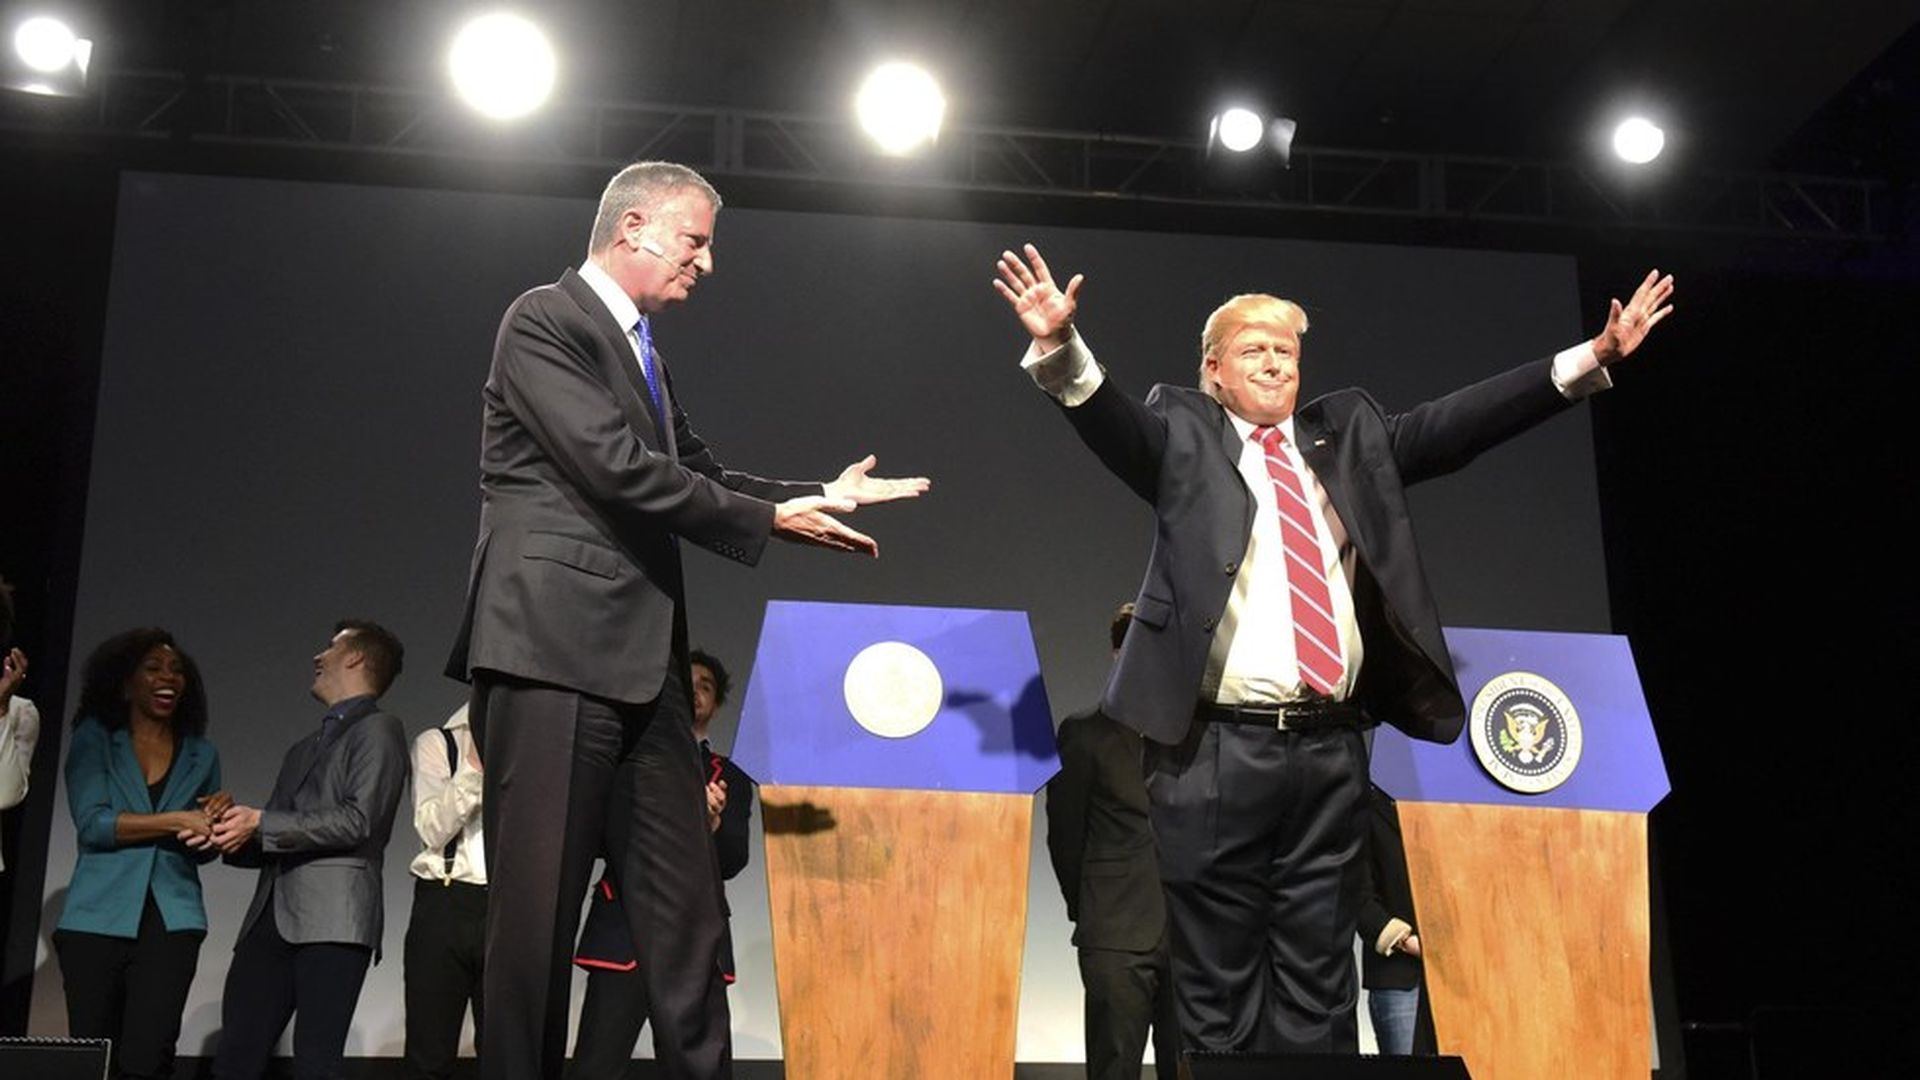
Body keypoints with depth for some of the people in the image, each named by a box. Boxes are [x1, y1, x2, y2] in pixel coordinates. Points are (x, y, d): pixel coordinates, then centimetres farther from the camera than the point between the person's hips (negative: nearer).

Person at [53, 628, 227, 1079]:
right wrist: (176, 820, -15)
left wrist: (214, 821, -7)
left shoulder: (201, 755, 12)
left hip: (171, 921, 1)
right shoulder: (93, 739, 5)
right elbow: (91, 823, -9)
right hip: (97, 919, -1)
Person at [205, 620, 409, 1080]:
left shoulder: (378, 728, 4)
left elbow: (358, 820, -9)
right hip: (272, 918, 8)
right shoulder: (305, 748, 29)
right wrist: (233, 834, 5)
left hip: (332, 919, -8)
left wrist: (260, 823, -9)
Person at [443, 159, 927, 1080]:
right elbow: (619, 470, -15)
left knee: (686, 909, 6)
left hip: (641, 666, 9)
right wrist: (771, 519, -10)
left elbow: (697, 474, 23)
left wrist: (820, 494, 13)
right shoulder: (544, 321, -5)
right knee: (537, 908, -4)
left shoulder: (641, 352, 21)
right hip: (552, 654, -9)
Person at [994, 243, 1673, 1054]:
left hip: (1329, 750, 4)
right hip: (1219, 750, -3)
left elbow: (1455, 423, 9)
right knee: (1216, 987, 3)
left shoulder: (1349, 433, 17)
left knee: (1319, 989, 8)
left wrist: (1590, 359, 1)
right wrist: (1061, 349, -32)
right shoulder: (1182, 433, 7)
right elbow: (1109, 417, -11)